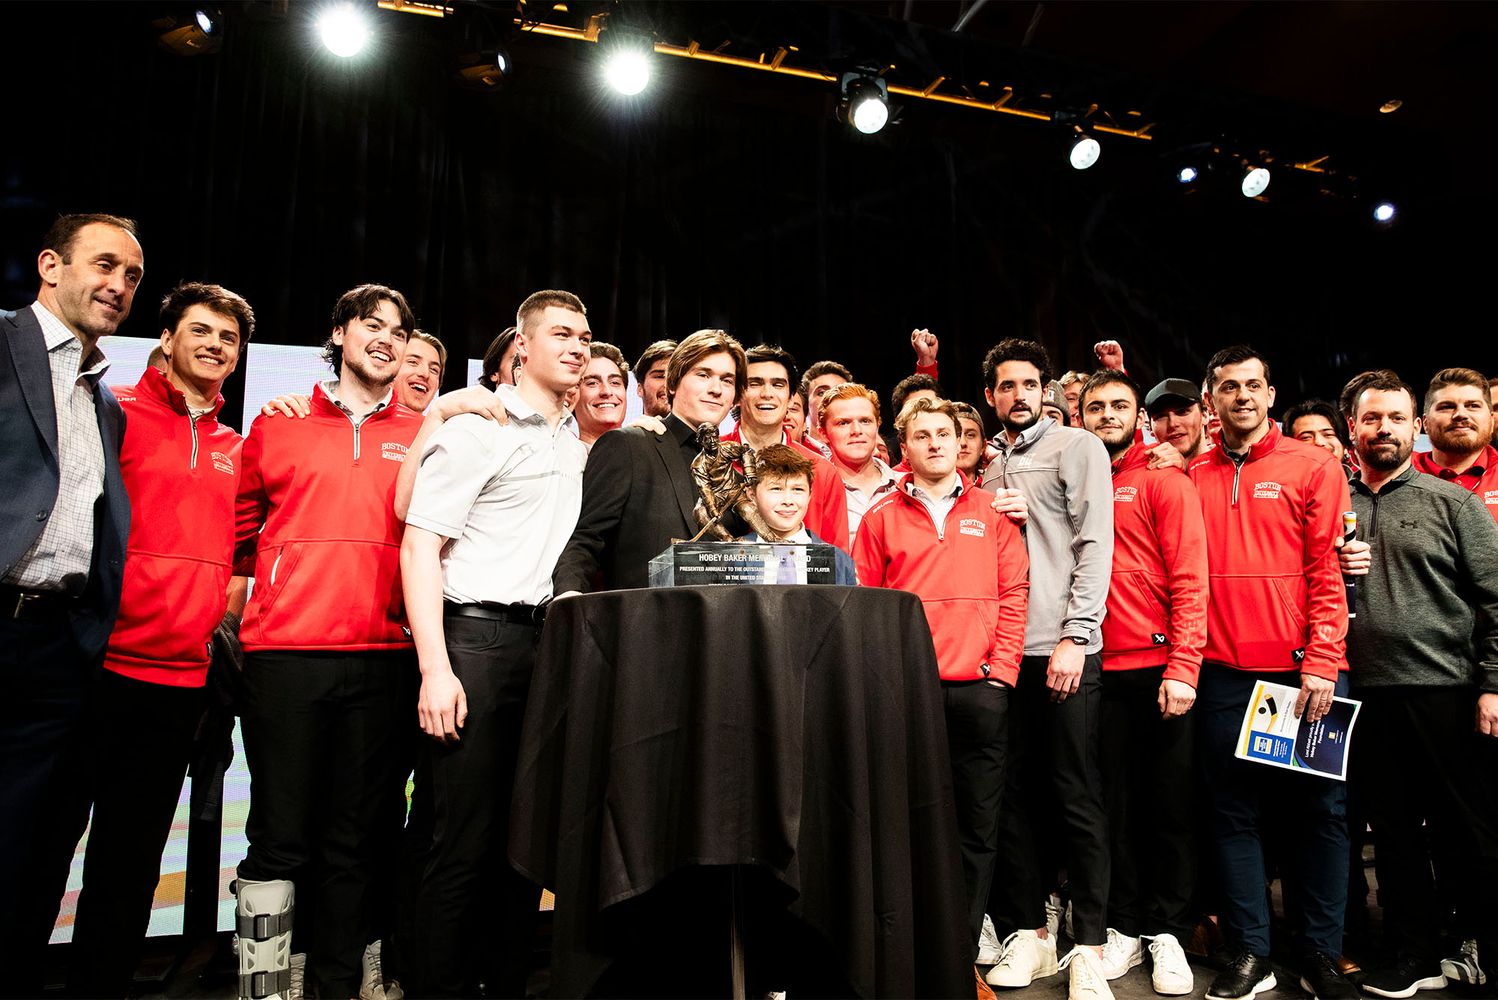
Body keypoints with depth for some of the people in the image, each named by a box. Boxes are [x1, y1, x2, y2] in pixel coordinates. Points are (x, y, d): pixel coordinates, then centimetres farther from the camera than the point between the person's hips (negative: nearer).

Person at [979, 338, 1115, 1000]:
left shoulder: (1077, 447, 3)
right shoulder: (987, 468, 17)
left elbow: (1095, 544, -6)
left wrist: (1074, 637, -13)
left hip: (1064, 648, -4)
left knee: (1077, 798, 2)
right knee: (1013, 796, 8)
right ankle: (1029, 933, 21)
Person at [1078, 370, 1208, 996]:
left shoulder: (1165, 483, 1)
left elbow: (1190, 578, -7)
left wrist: (1182, 668, -14)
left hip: (1159, 670, -3)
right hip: (1099, 670, 3)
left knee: (1168, 802, 7)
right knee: (1115, 803, 10)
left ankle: (1167, 931, 22)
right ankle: (1125, 926, 24)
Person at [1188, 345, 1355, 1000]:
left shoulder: (1312, 466, 2)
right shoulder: (1193, 476, 8)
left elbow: (1328, 571, -3)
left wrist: (1321, 663, -8)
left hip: (1303, 671, -1)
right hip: (1224, 674, 2)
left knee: (1318, 812, 8)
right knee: (1233, 812, 6)